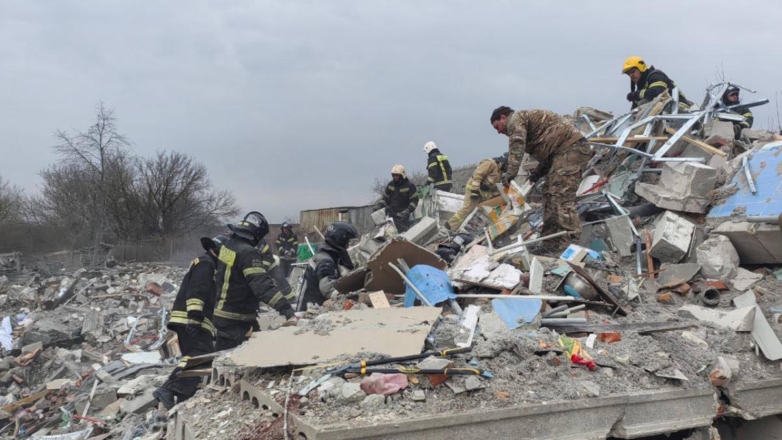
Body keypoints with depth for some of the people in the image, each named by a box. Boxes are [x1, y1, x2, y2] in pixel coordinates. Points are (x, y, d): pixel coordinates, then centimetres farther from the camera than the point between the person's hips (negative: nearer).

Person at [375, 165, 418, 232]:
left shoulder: (410, 186, -6)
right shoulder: (390, 185, 9)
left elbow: (414, 200, -7)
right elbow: (385, 198, 17)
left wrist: (408, 210, -23)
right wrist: (379, 205, 0)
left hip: (403, 215, -4)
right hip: (391, 215, 4)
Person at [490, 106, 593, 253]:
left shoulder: (515, 118, 1)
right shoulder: (529, 117, 30)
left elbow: (517, 144, -20)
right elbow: (547, 151, 24)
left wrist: (511, 172, -24)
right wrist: (538, 173, 11)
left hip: (570, 148, -10)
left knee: (561, 197, -18)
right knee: (550, 196, 10)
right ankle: (551, 246, 13)